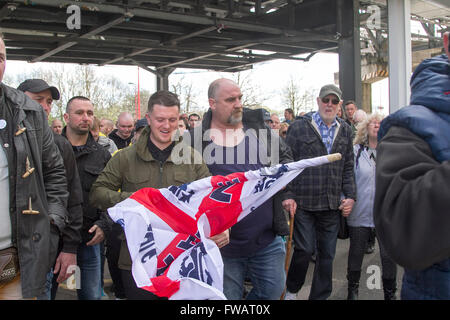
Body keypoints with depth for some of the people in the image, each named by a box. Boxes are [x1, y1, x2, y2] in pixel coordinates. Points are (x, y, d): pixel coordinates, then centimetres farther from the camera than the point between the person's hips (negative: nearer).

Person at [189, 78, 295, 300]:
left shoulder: (258, 129, 5)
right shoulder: (196, 139, -6)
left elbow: (286, 155, 18)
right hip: (222, 245, -3)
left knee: (273, 290, 15)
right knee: (228, 296, 12)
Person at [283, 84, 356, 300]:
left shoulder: (345, 131, 12)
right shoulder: (299, 127, -2)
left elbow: (348, 167, 15)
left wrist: (350, 196, 4)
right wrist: (288, 196, -10)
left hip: (332, 205, 4)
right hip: (303, 202, -4)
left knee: (327, 254, 10)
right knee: (305, 249, -3)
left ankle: (320, 296, 26)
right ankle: (291, 290, 23)